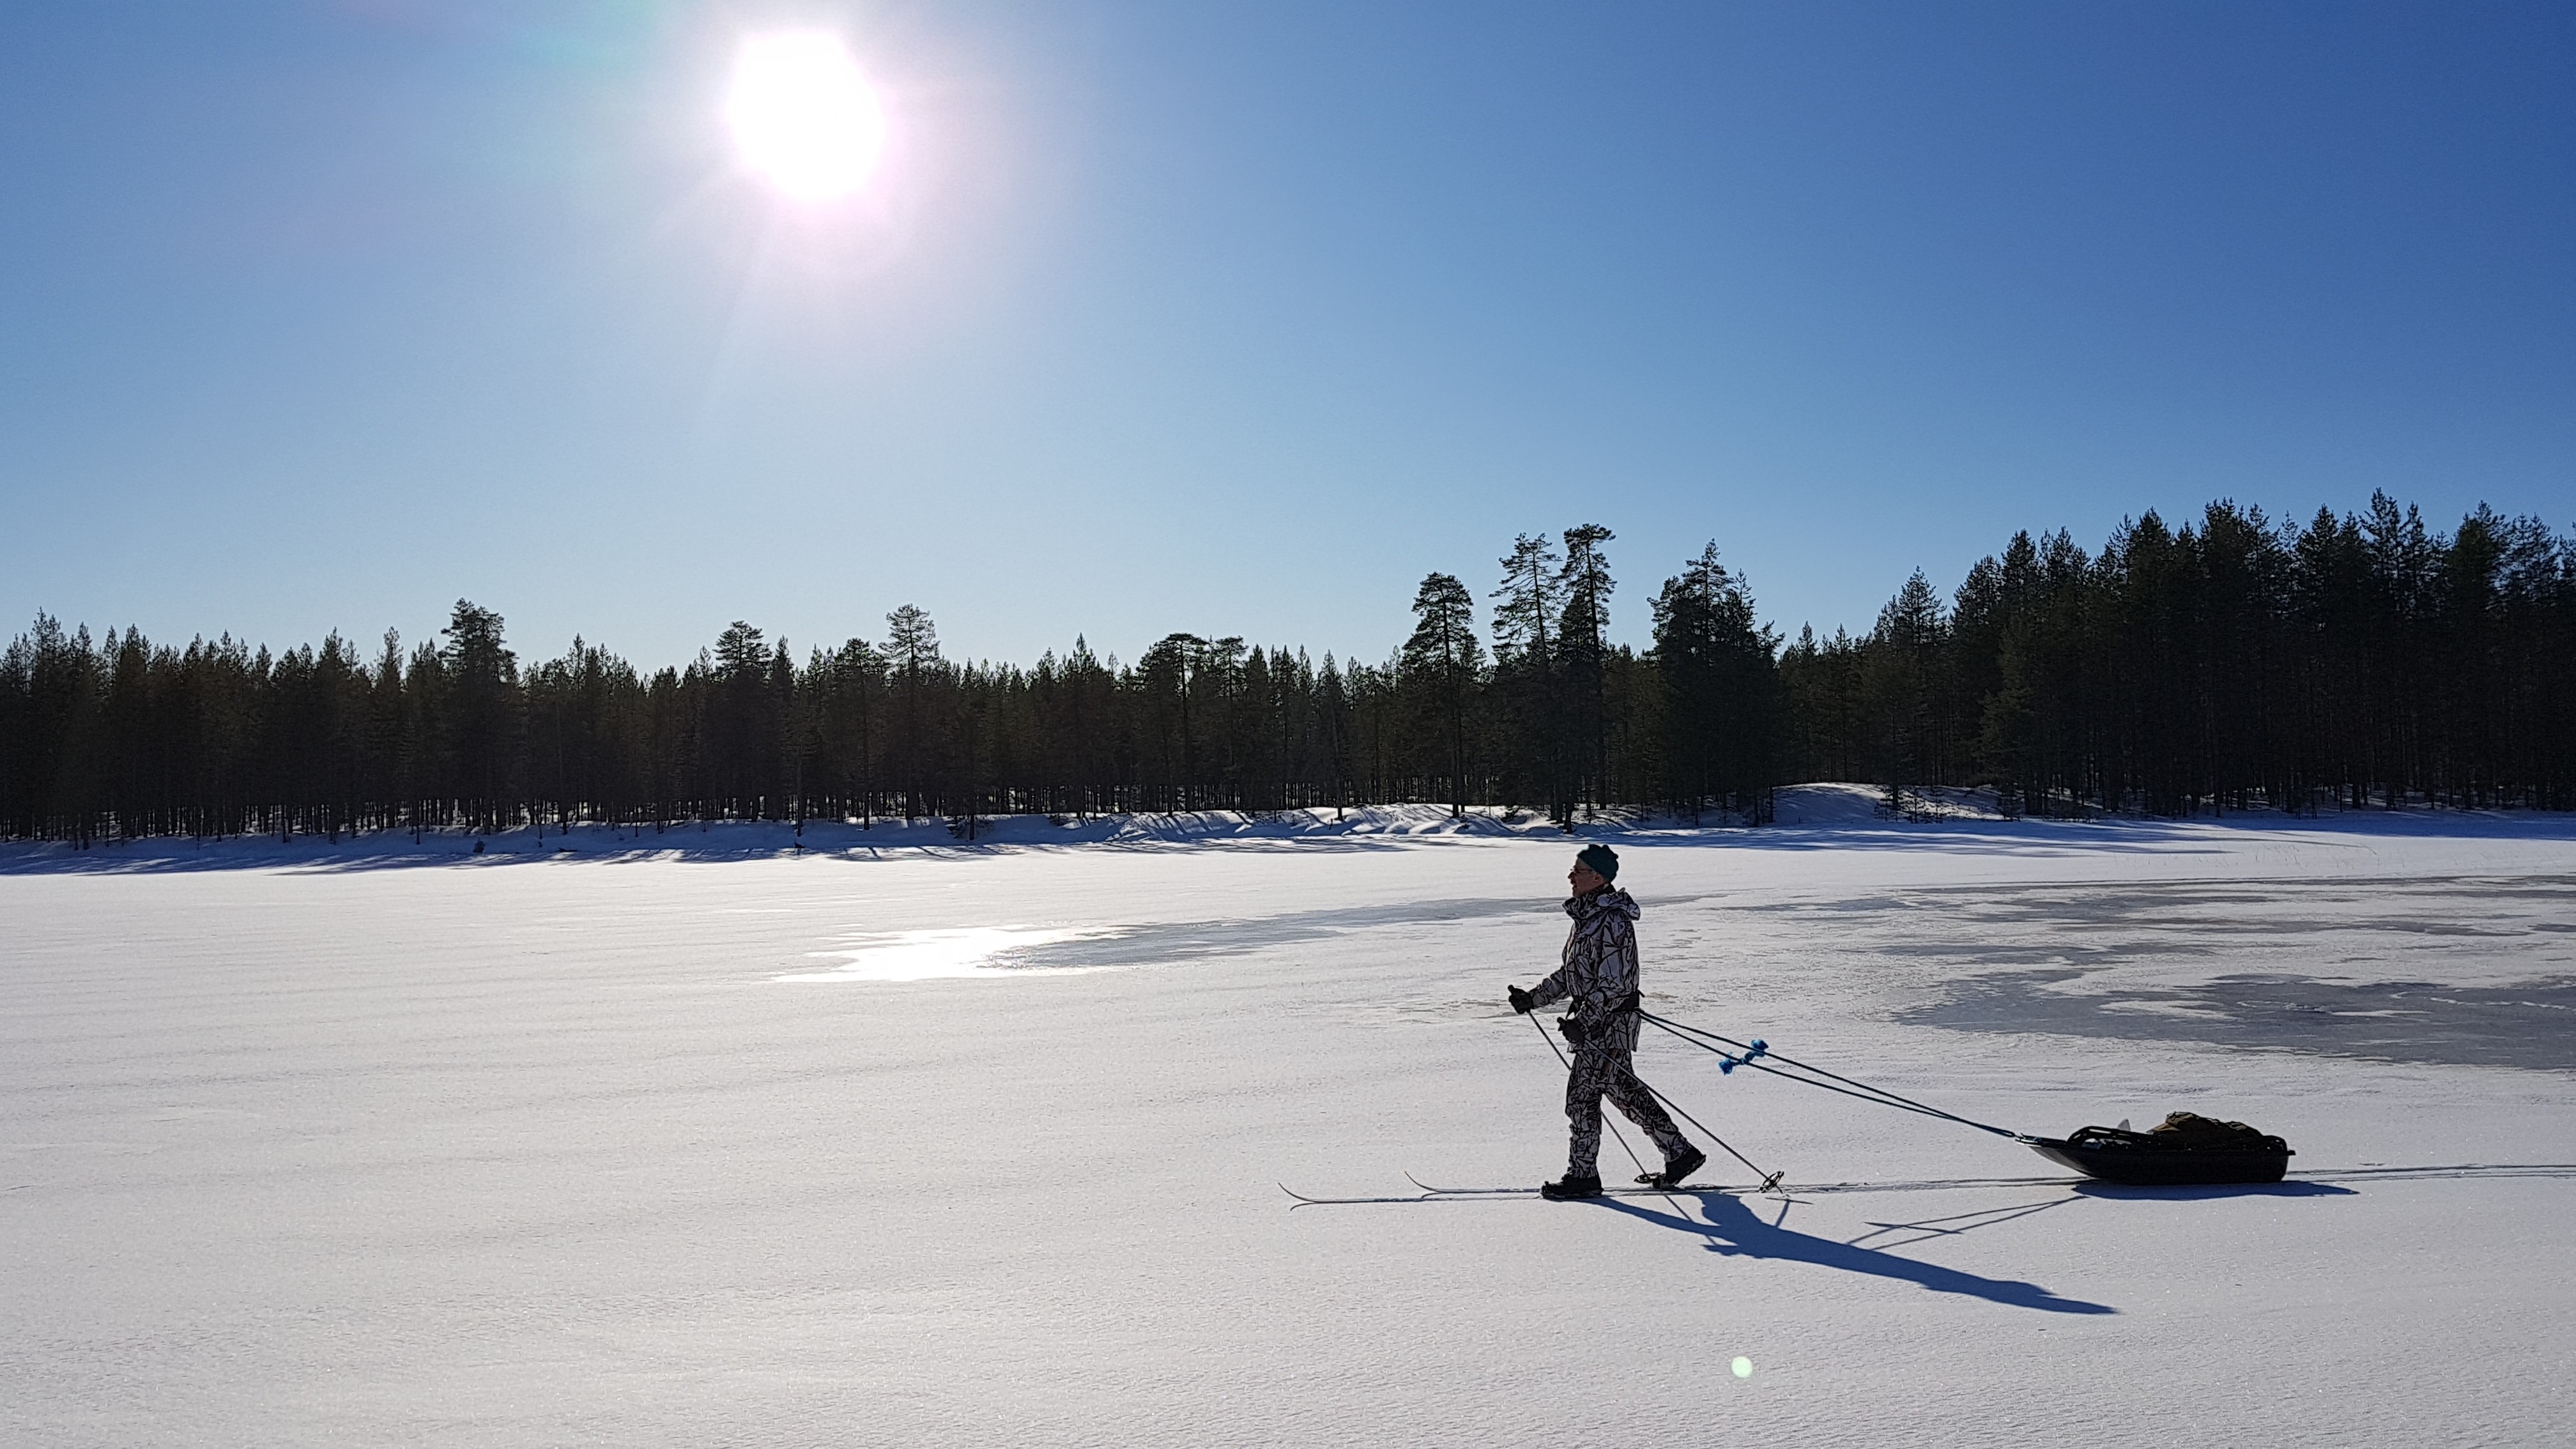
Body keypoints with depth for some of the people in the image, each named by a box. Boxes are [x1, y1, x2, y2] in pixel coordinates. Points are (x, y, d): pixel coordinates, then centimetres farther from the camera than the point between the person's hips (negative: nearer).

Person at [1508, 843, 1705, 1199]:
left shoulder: (1612, 921, -19)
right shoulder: (1588, 915, 12)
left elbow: (1614, 983, -23)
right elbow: (1572, 973, 19)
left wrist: (1583, 1021, -26)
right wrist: (1534, 998, 13)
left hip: (1608, 1022, -10)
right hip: (1596, 1018, 10)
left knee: (1582, 1095, -3)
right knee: (1625, 1092, 16)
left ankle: (1583, 1175, 7)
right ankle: (1680, 1153, 25)